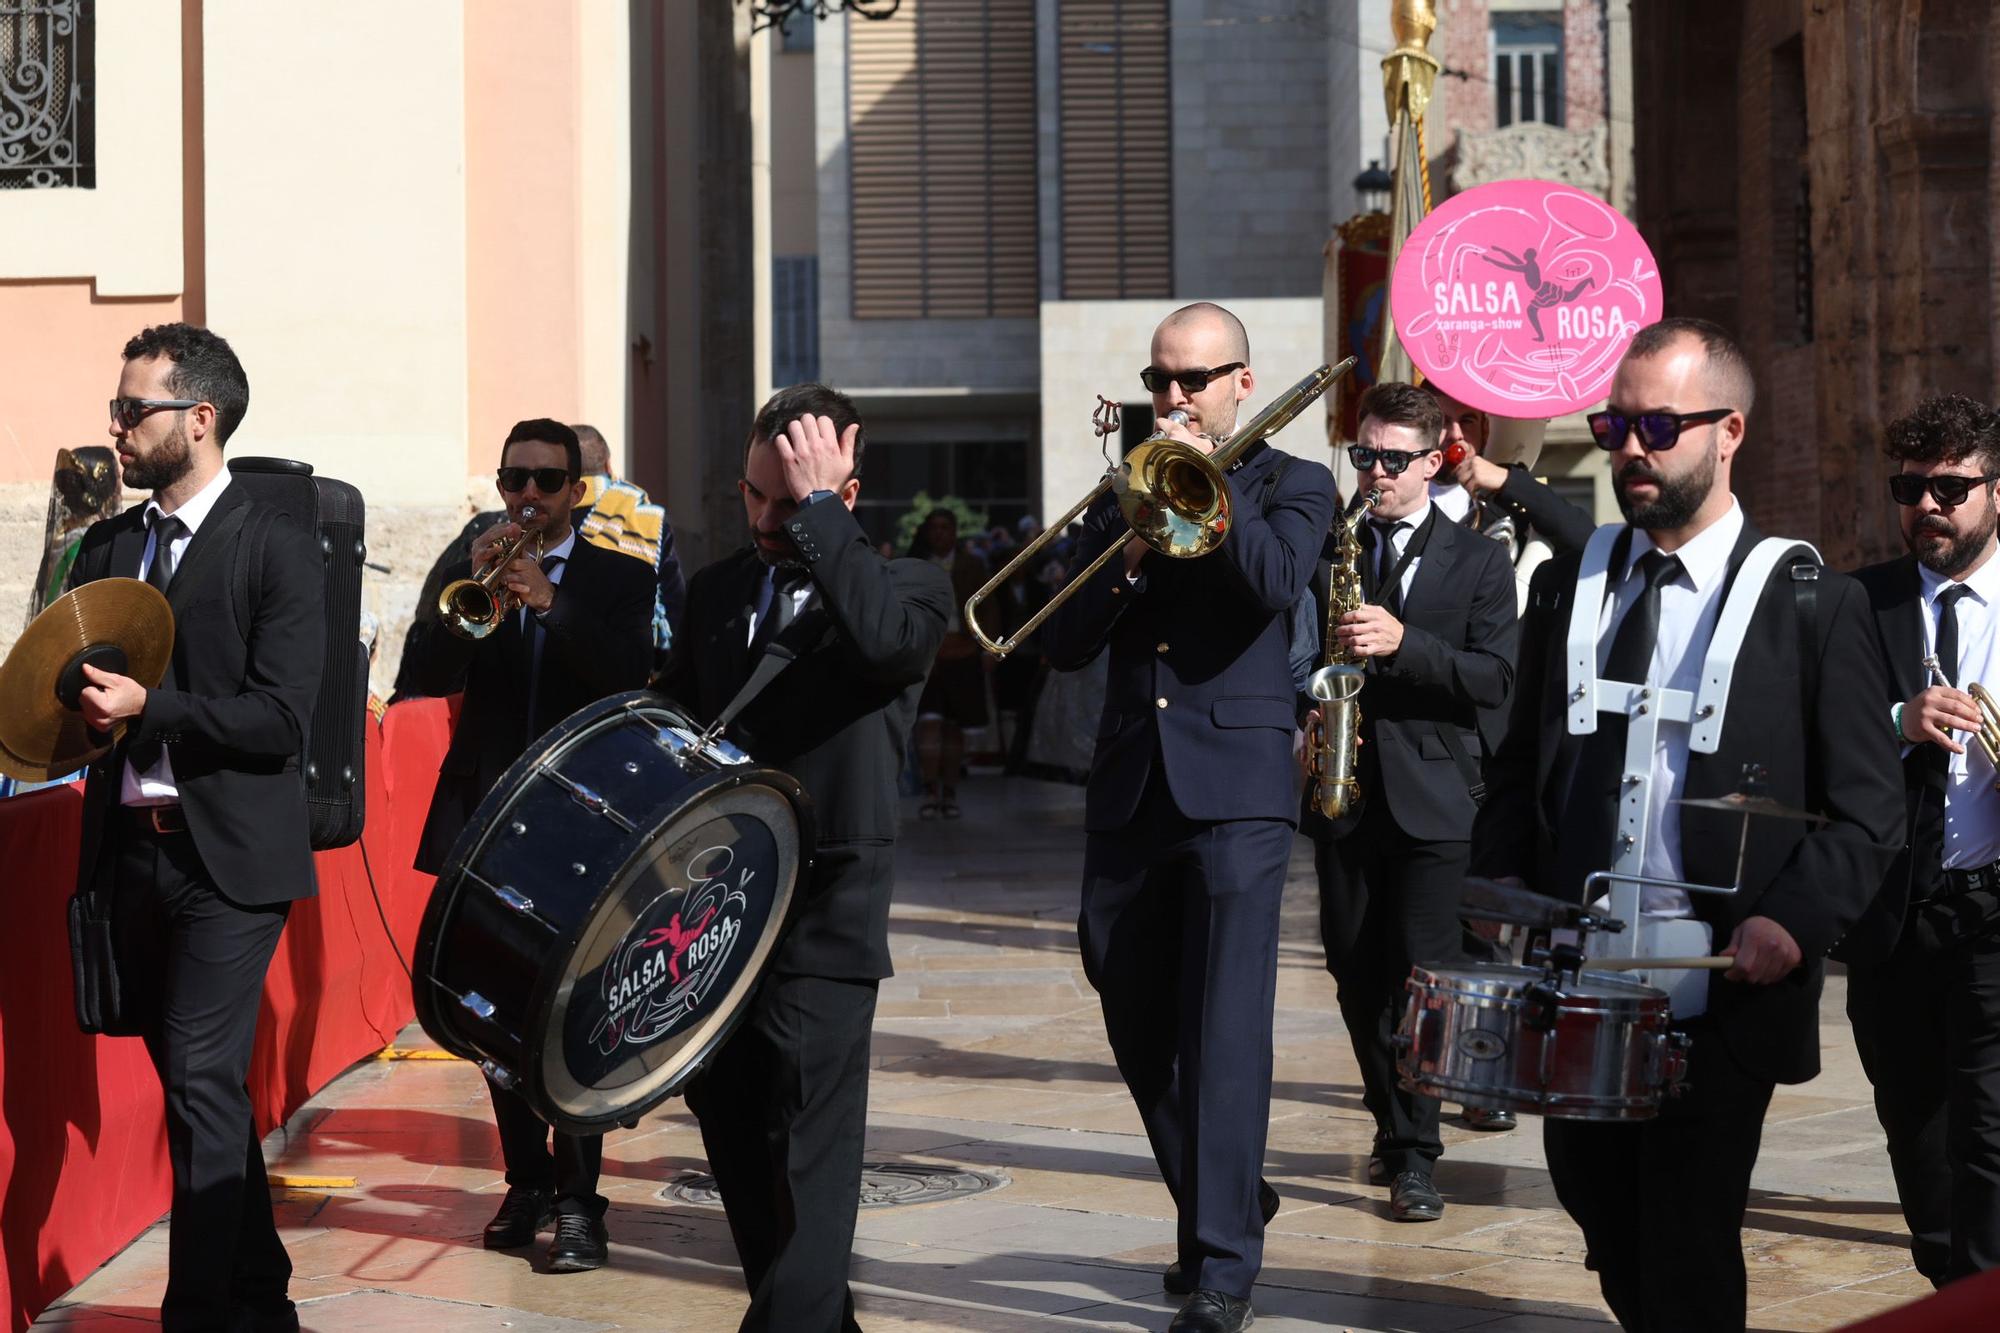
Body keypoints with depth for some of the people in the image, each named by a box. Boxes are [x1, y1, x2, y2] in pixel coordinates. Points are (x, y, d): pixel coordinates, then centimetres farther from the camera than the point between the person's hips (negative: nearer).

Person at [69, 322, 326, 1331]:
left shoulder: (277, 551, -7)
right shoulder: (107, 546, 12)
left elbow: (280, 719, -14)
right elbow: (78, 680, 17)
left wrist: (147, 708, -22)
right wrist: (75, 707, -5)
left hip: (226, 857, -6)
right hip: (130, 847, 7)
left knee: (201, 1081, -12)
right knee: (193, 1082, 13)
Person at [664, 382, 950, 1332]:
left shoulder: (905, 584, -3)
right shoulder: (718, 589, 14)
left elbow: (886, 637, -28)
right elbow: (675, 717, 22)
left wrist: (818, 510, -22)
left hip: (823, 909, -6)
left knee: (806, 1155, -10)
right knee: (729, 1125, 12)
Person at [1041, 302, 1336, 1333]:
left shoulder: (1289, 484, 5)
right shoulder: (1120, 495, 15)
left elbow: (1276, 584, -17)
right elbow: (1064, 645, 5)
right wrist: (1129, 555, -10)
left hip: (1235, 784, -5)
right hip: (1129, 786, 5)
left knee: (1225, 1025, -11)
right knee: (1137, 1027, 11)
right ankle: (1221, 1203, 31)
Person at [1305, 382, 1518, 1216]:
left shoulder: (1479, 562, 4)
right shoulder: (1325, 548, 12)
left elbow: (1494, 678, -7)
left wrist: (1402, 643, -20)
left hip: (1433, 797, -3)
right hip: (1344, 792, 3)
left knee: (1421, 976, -7)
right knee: (1357, 976, 8)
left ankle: (1413, 1155, -2)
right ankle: (1395, 1128, 25)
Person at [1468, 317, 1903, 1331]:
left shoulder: (1811, 607, -3)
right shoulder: (1565, 589, 11)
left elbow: (1866, 812, -3)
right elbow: (1519, 769, 18)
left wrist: (1793, 919, -18)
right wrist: (1501, 877, 1)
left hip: (1720, 1000, -4)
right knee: (1610, 1239, 14)